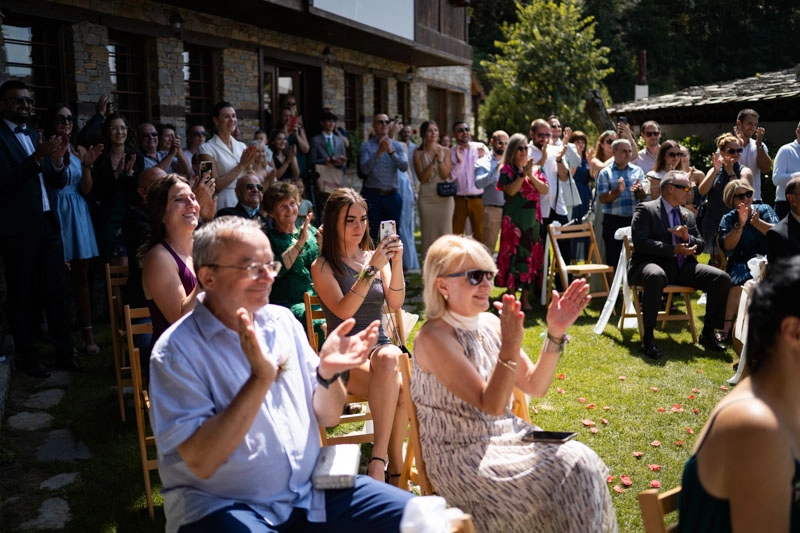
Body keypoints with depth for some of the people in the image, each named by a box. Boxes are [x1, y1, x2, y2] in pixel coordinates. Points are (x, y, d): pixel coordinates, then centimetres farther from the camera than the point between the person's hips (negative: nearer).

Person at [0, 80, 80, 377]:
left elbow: (58, 183, 12)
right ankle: (27, 356, 15)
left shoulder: (36, 137, 14)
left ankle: (64, 351, 15)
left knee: (57, 290, 7)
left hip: (48, 226, 6)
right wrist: (37, 157, -27)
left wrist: (58, 161, -8)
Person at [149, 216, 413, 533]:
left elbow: (327, 417, 8)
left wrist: (327, 373, -14)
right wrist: (261, 378, -27)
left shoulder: (283, 321, 5)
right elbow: (200, 462, -19)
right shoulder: (177, 350, -12)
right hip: (225, 506, -4)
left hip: (311, 490, 5)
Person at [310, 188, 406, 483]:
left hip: (380, 346, 3)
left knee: (388, 358, -35)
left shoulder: (375, 257, 12)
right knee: (399, 389, -33)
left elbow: (395, 303, -3)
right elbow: (343, 310, -16)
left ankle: (379, 462, -31)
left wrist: (396, 263, -18)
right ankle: (395, 465, -28)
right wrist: (371, 269, -24)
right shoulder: (322, 267, 0)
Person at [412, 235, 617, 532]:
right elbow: (492, 406, -22)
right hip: (461, 456, -7)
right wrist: (510, 346, -34)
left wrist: (555, 334, -9)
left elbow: (535, 387, 3)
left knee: (581, 459, -13)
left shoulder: (491, 324, 3)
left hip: (503, 437, 7)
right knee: (567, 471, -19)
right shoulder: (434, 337, -18)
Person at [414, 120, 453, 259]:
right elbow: (422, 177, -5)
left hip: (444, 197, 1)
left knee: (445, 230, 1)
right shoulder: (418, 153, 2)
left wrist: (440, 160, -17)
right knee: (428, 231, 2)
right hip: (426, 197, 0)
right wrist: (433, 162, -16)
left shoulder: (445, 151, 4)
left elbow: (445, 175, -3)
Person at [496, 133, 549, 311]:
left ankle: (526, 297, 12)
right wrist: (523, 174, -16)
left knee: (532, 255, 4)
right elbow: (511, 190, -14)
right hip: (514, 219, -4)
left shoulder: (535, 169, 10)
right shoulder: (507, 169, 0)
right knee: (514, 255, -3)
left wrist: (531, 175, -12)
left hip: (533, 219, 4)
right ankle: (511, 295, 4)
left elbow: (545, 189, -2)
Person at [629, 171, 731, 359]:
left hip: (682, 267, 7)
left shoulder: (688, 215, 20)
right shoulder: (645, 209, -1)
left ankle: (708, 333, -1)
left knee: (722, 278, -13)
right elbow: (640, 242, -14)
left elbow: (700, 245, 19)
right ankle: (648, 337, -32)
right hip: (653, 264, -6)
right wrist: (674, 249, -19)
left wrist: (687, 238, -4)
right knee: (656, 275, -42)